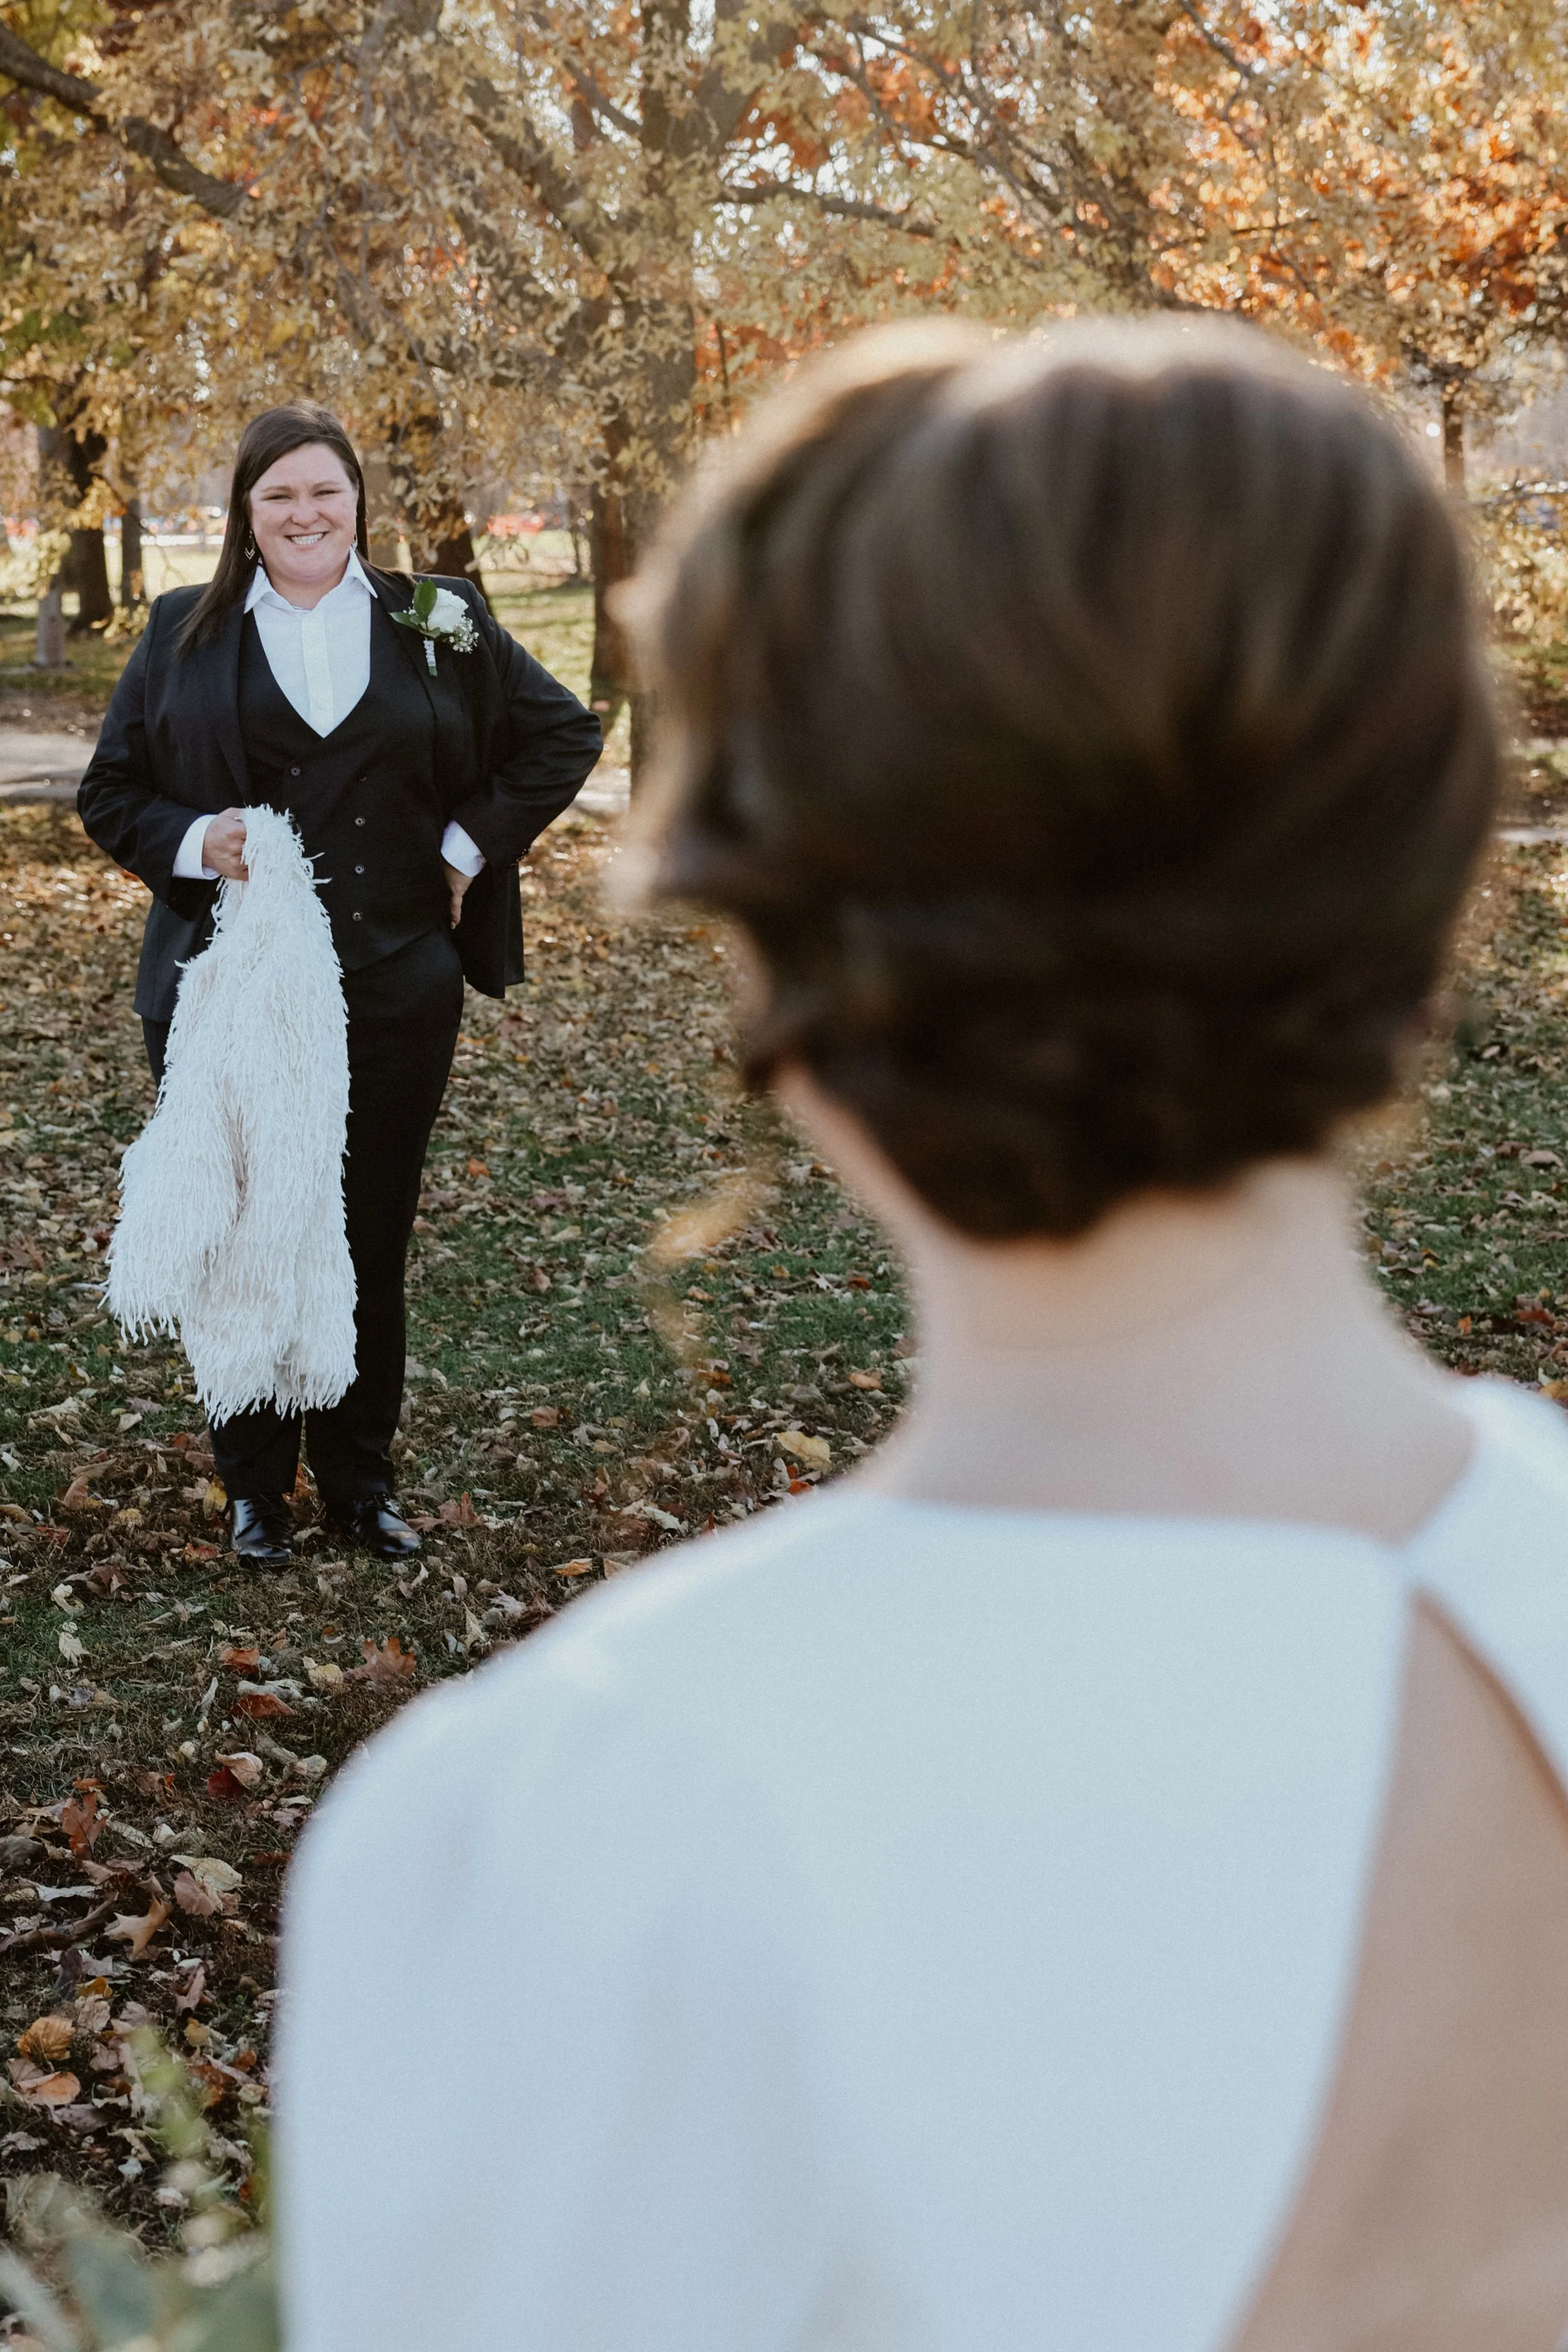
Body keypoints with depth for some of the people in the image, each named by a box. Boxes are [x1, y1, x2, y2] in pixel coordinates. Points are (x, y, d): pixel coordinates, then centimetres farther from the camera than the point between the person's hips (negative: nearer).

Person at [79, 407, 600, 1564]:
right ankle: (256, 1486, 20)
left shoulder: (434, 624, 6)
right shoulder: (186, 635, 6)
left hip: (395, 994, 0)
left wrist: (472, 846, 3)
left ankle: (362, 1477, 23)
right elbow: (109, 791, 9)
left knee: (374, 1240, 8)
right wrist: (193, 842, -12)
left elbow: (565, 732, 13)